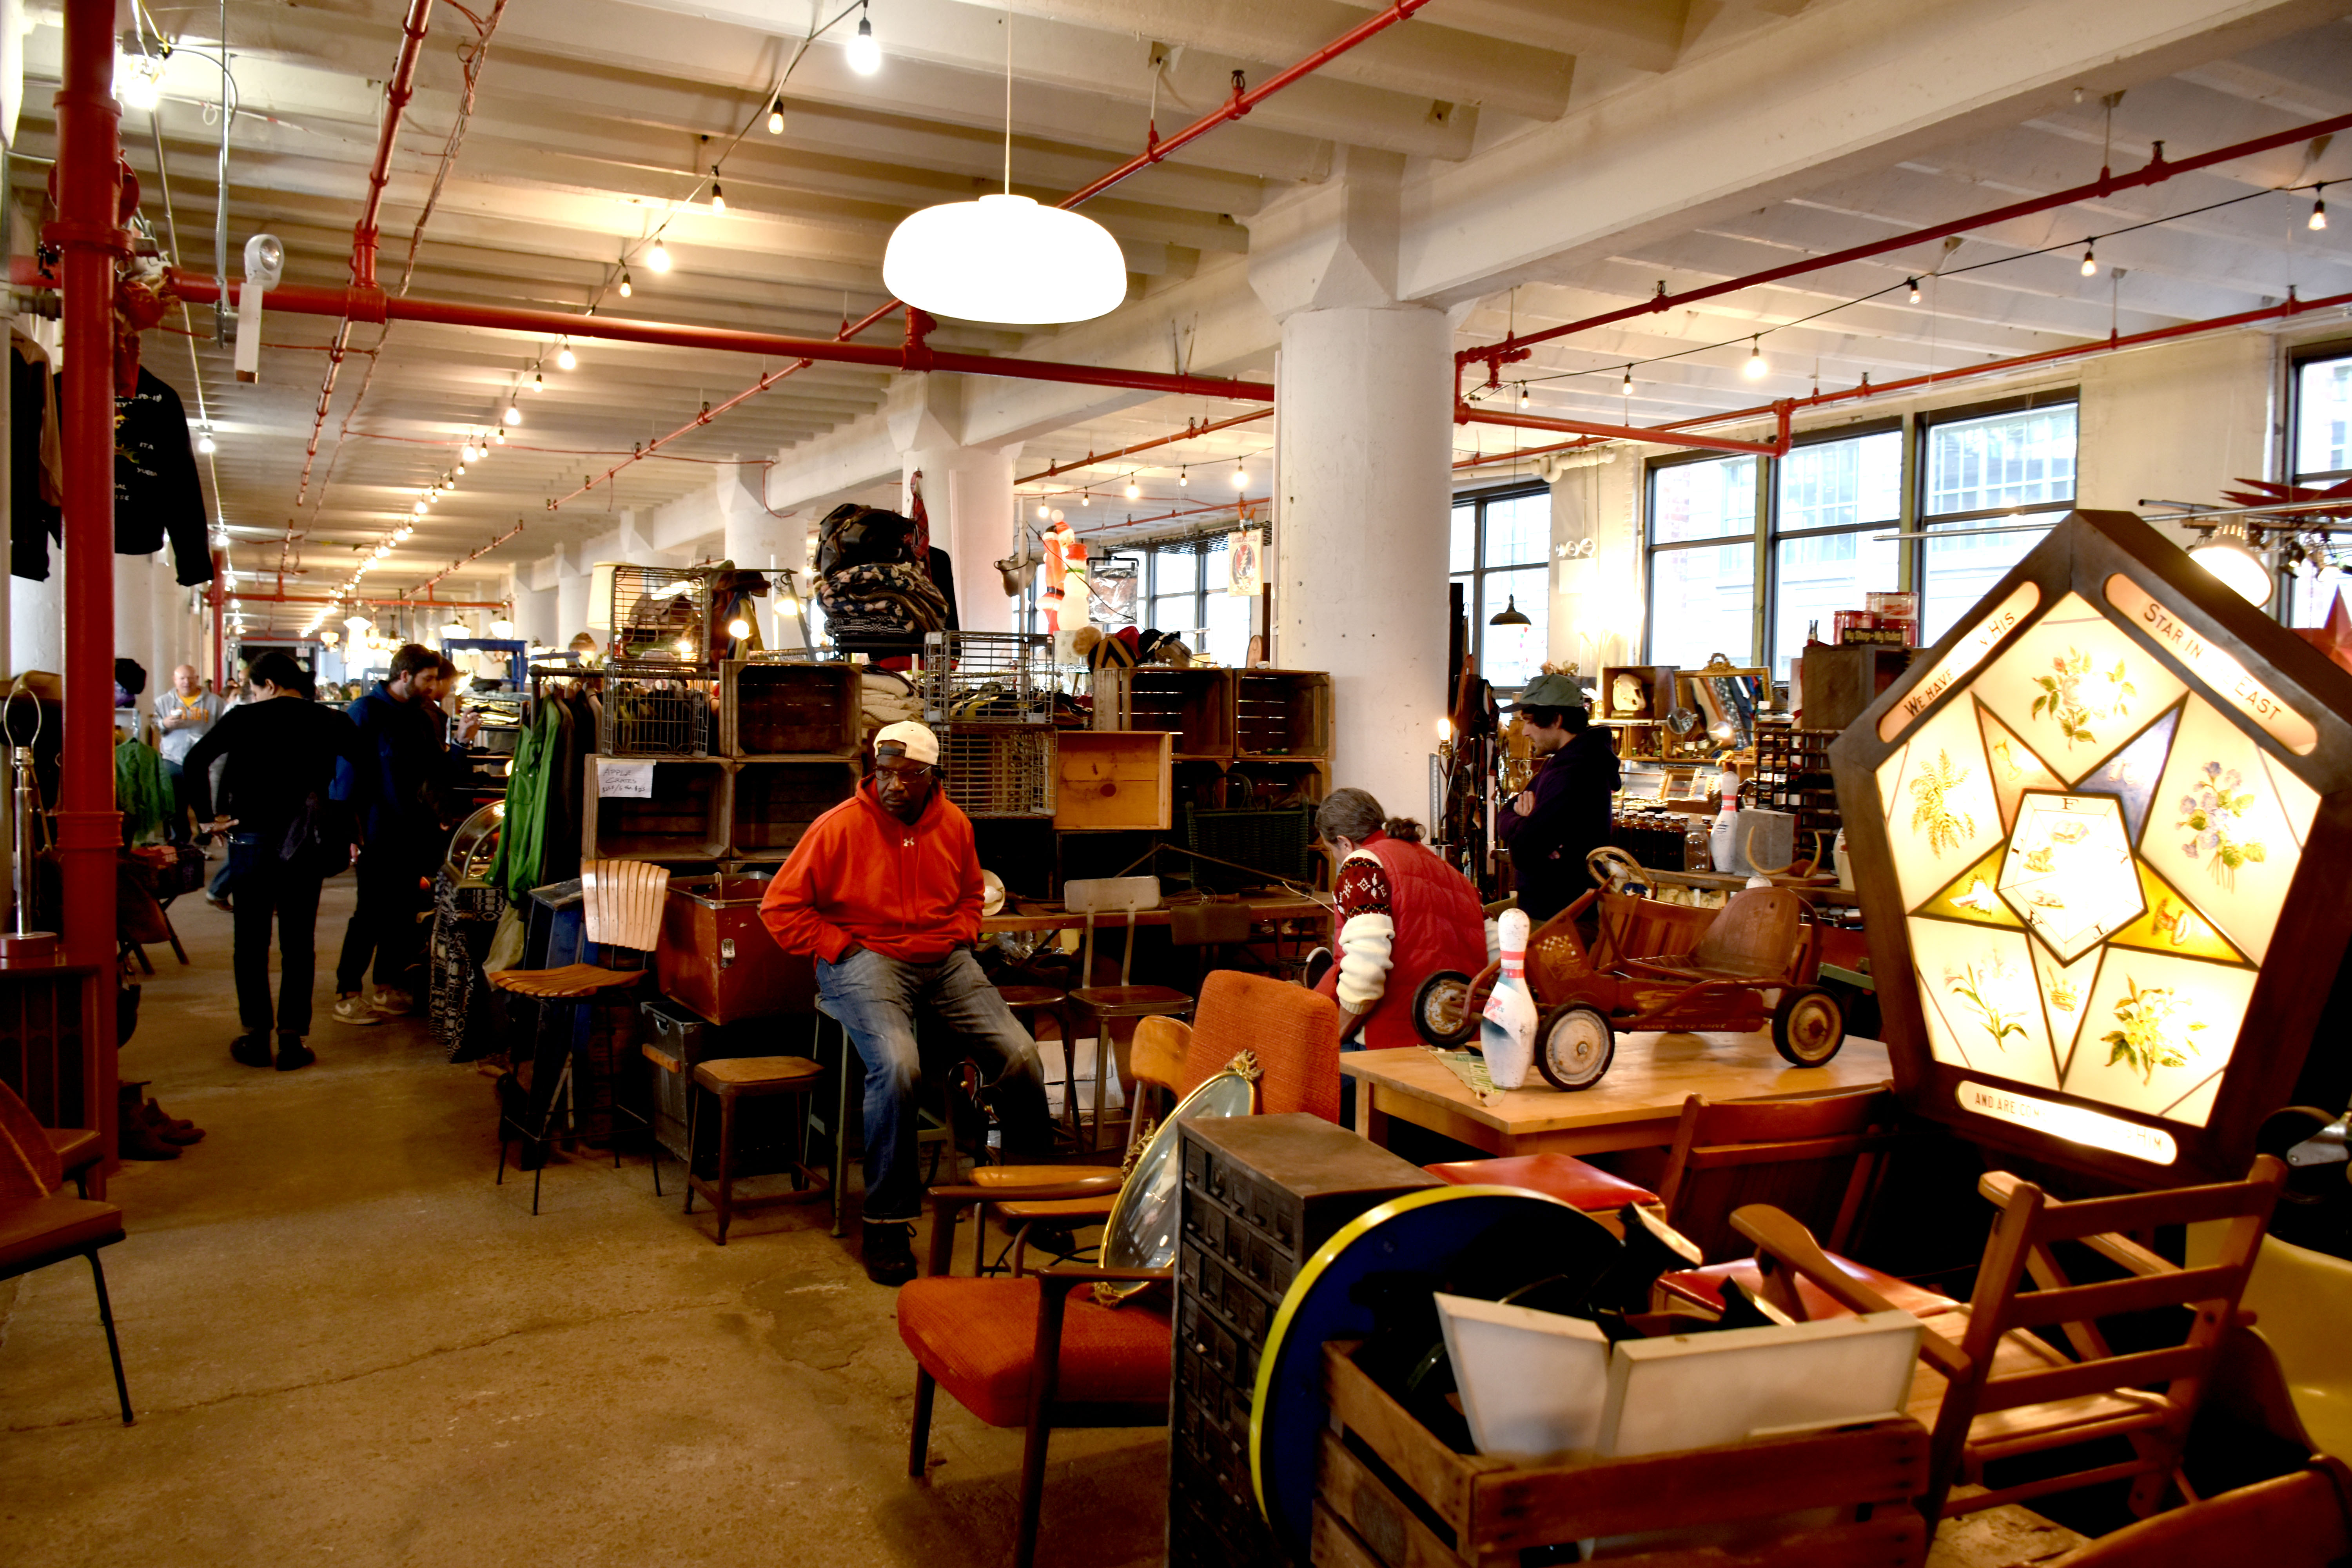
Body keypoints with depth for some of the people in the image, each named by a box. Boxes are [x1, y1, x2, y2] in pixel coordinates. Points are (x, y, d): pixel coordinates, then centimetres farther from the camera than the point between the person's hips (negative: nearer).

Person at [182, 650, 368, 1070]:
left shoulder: (244, 718, -1)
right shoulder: (330, 722, 1)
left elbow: (194, 762, -10)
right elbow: (365, 769, -7)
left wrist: (209, 815, -3)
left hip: (251, 837, -1)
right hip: (305, 844, 1)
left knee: (251, 941, 10)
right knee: (298, 943, 5)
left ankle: (255, 1035, 13)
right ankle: (292, 1038, 5)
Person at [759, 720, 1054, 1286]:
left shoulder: (954, 824, 7)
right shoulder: (840, 827, -7)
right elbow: (779, 906, -3)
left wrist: (960, 937, 8)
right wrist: (840, 947, -9)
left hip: (944, 958, 5)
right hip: (866, 958, -4)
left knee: (1020, 1054, -13)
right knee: (897, 1065, -32)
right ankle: (886, 1221, -15)